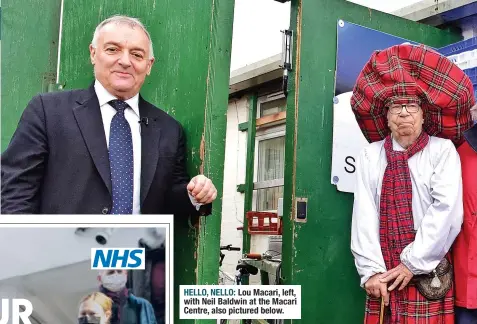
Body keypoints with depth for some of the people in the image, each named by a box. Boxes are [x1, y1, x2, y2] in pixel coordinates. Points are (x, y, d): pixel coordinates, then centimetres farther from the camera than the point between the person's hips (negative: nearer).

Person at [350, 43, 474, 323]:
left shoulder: (442, 150, 1)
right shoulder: (370, 155, 8)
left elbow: (447, 209, -9)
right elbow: (364, 214, 0)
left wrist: (413, 264, -11)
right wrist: (371, 270, -10)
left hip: (429, 275, -2)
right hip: (384, 277, 2)